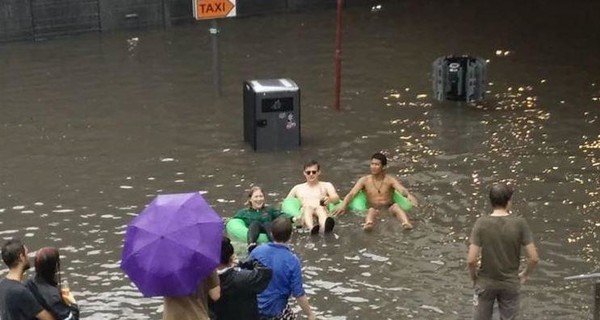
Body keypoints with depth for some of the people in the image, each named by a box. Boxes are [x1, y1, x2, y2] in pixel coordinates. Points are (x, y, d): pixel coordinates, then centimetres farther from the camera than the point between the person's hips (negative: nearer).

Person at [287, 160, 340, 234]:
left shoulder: (326, 185, 21)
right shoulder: (298, 188, 28)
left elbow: (336, 197, 2)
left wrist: (330, 199, -24)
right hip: (304, 214, 1)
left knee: (320, 208, -37)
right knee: (307, 207, -35)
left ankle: (325, 226, -74)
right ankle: (312, 227, -70)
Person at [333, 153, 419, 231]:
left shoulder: (390, 180, 3)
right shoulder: (364, 180, 7)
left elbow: (402, 190, -15)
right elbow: (351, 194, -3)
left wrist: (409, 195, -40)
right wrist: (343, 205, -23)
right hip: (373, 209, 0)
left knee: (396, 206, -32)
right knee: (371, 211, -35)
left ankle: (407, 224, -63)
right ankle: (368, 224, -71)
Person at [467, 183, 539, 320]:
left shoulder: (481, 223, -16)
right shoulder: (519, 223, -15)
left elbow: (471, 260, -18)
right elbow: (534, 258, -14)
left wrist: (474, 278, 1)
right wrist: (525, 274, 5)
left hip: (485, 283, 0)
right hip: (510, 283, 0)